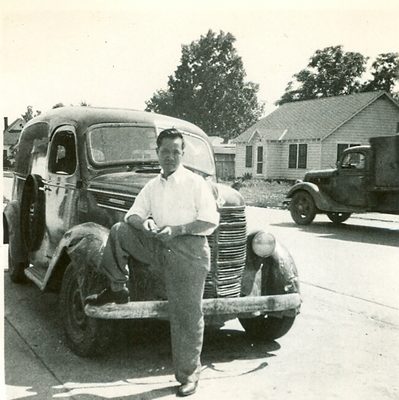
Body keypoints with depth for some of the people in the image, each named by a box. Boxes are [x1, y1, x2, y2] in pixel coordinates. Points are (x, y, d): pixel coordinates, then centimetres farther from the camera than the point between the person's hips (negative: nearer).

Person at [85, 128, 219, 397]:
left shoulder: (196, 183, -3)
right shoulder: (152, 186, 14)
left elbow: (211, 221, -8)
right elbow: (133, 215, 12)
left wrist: (176, 228, -19)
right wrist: (144, 223, -13)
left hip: (189, 250, -5)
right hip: (159, 246, 5)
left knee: (187, 314, -2)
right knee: (119, 231, -11)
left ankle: (188, 374, 13)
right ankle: (118, 289, 1)